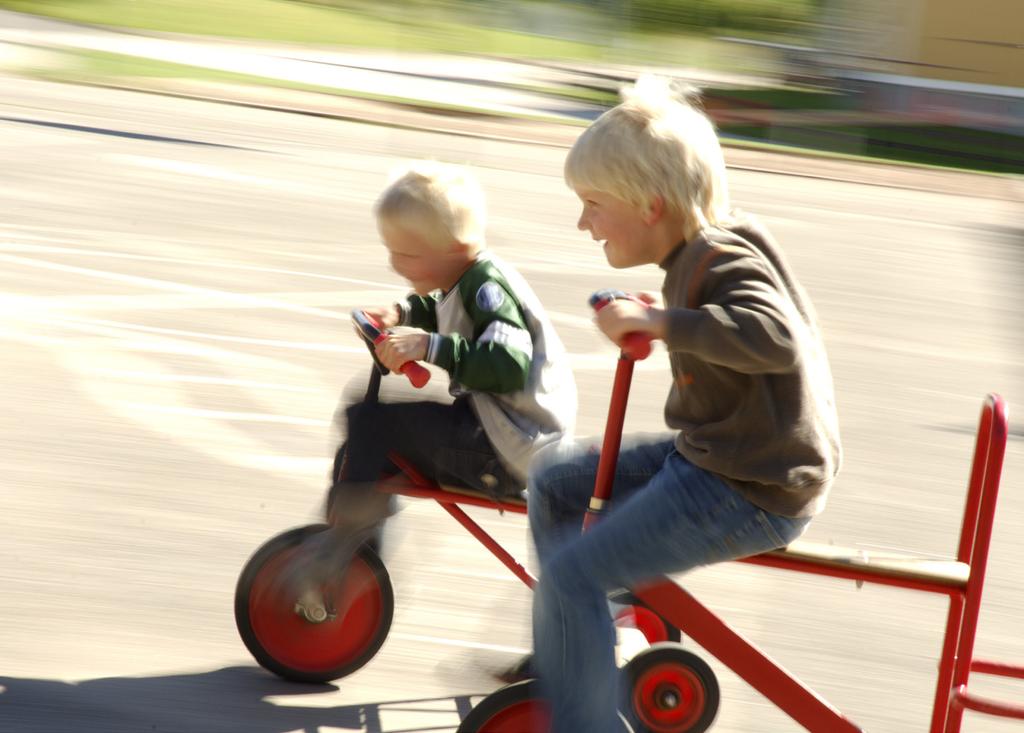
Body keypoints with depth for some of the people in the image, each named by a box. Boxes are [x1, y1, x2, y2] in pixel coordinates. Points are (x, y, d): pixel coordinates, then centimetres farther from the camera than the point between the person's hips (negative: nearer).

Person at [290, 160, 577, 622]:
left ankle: (335, 554, -7)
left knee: (368, 424, -16)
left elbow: (508, 363, -32)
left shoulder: (486, 287, -18)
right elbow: (438, 311, 32)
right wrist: (401, 315, 11)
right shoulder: (469, 279, 10)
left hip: (504, 449, -10)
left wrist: (430, 347, -37)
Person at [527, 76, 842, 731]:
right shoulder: (695, 256, 10)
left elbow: (776, 338, -38)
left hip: (751, 493, -10)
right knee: (556, 476, 17)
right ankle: (562, 661, 26)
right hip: (706, 456, 10)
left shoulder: (723, 260, -19)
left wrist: (663, 321, -36)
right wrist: (658, 321, 13)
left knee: (572, 578, -15)